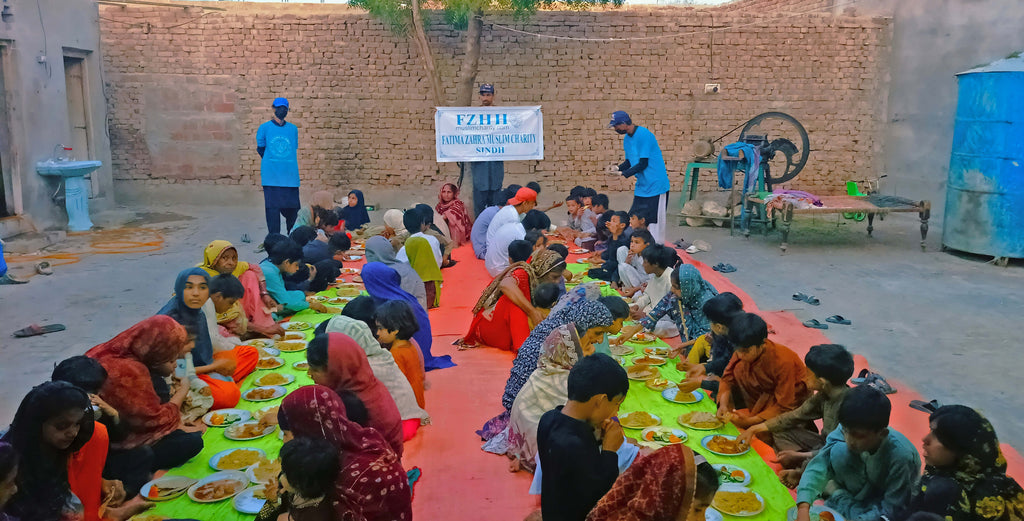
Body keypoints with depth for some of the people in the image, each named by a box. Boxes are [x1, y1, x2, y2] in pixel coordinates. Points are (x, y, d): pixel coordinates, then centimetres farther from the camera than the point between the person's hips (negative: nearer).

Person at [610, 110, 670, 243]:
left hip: (656, 185, -9)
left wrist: (624, 174, -19)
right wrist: (617, 169, -2)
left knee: (655, 220, -4)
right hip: (641, 187, 9)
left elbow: (643, 163, -20)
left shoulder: (643, 134, -18)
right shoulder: (627, 138, 10)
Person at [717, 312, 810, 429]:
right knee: (739, 368, -17)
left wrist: (750, 421, -36)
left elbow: (784, 407, -31)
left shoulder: (783, 362, -35)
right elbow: (728, 378, -9)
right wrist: (723, 405, -27)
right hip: (766, 392, 7)